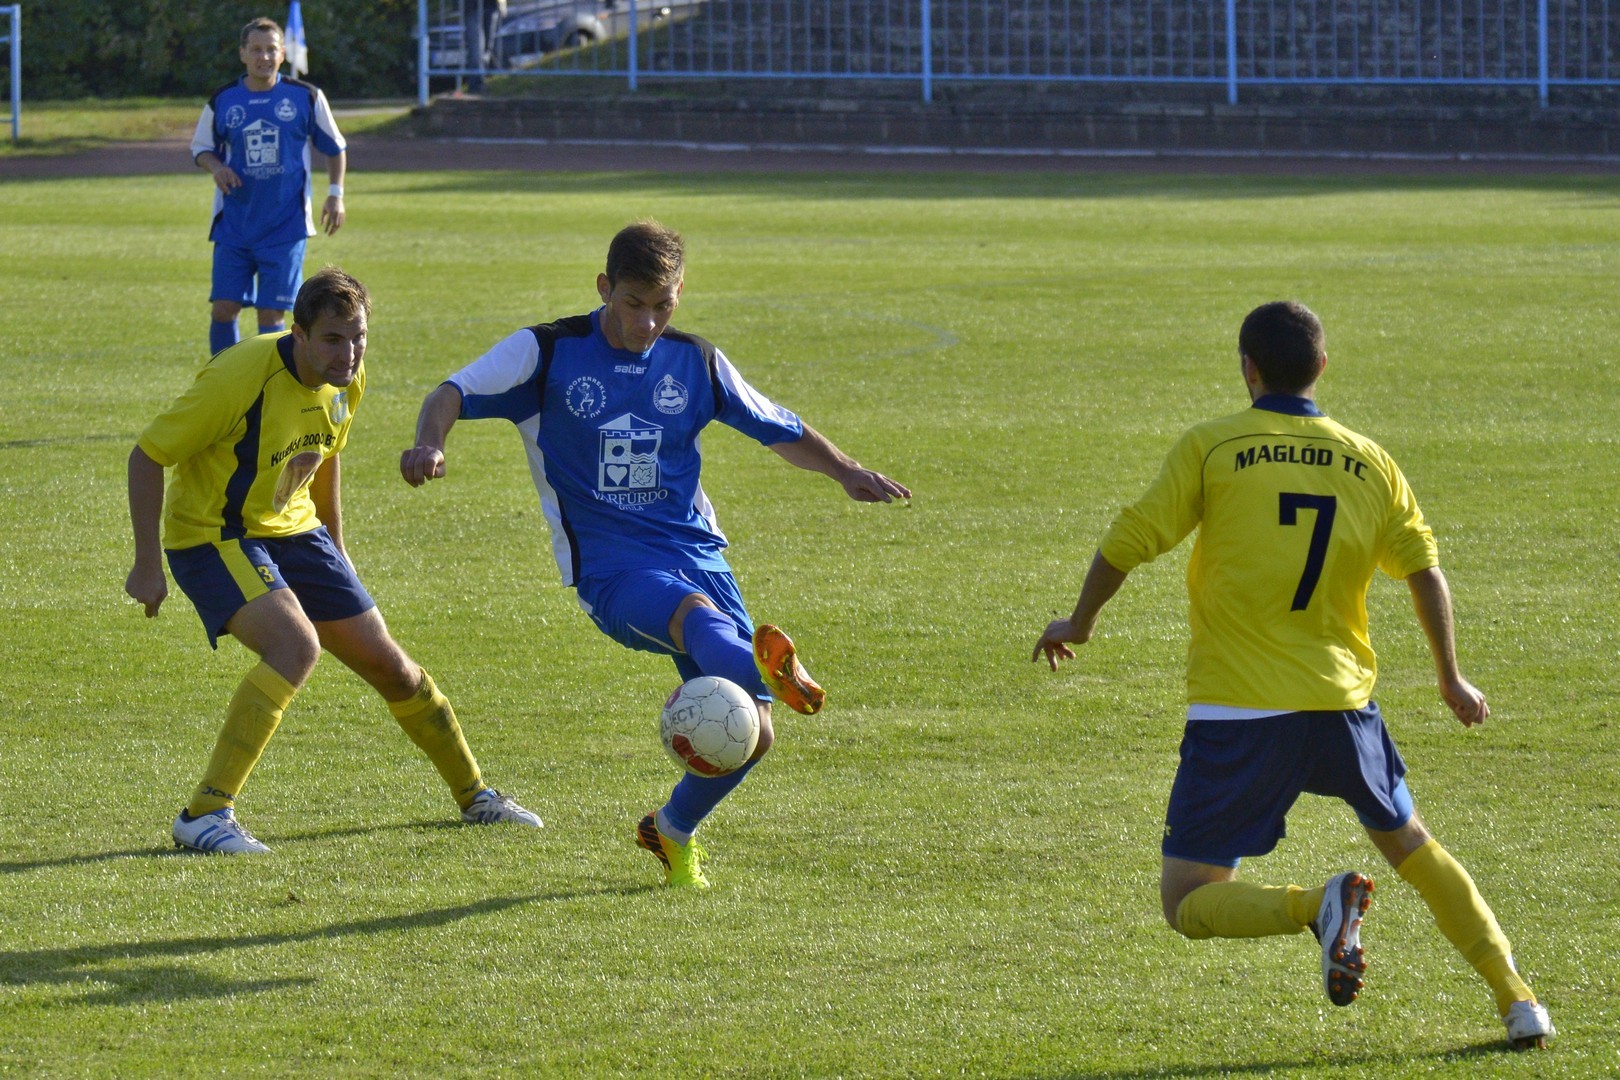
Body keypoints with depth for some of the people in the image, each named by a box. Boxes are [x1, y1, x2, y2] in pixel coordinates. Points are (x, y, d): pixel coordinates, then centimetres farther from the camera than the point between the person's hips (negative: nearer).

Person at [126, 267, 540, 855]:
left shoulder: (346, 379, -5)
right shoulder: (242, 376, -28)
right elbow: (146, 457, -19)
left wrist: (335, 548, 24)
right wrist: (147, 565, -19)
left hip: (292, 530, 7)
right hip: (212, 535, -7)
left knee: (386, 662, 9)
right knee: (297, 644, -31)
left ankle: (474, 794, 30)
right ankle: (204, 815, -28)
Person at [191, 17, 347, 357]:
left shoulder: (306, 97, 0)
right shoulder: (223, 100, 3)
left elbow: (335, 148, 11)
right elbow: (200, 148, 15)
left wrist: (335, 193, 0)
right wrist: (216, 167, -7)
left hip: (286, 227, -2)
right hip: (234, 224, 2)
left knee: (271, 312, -4)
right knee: (224, 308, -3)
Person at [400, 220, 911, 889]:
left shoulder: (696, 364, 12)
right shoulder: (547, 353, 1)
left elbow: (779, 430, 22)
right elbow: (455, 393, -8)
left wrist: (845, 471, 3)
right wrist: (429, 444, -30)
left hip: (695, 550, 4)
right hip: (609, 566, -4)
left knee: (750, 734, -7)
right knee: (695, 613, -39)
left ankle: (673, 830, 23)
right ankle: (770, 671, -74)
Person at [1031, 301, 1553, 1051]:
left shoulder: (1211, 449, -4)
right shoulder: (1369, 462, 6)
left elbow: (1129, 541, -5)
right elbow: (1425, 572, 8)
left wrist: (1078, 624, 13)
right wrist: (1451, 680, 23)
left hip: (1237, 716, -4)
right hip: (1342, 703, 4)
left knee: (1188, 904, 2)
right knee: (1410, 845, 26)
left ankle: (1320, 906, -24)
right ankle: (1516, 1000, 19)